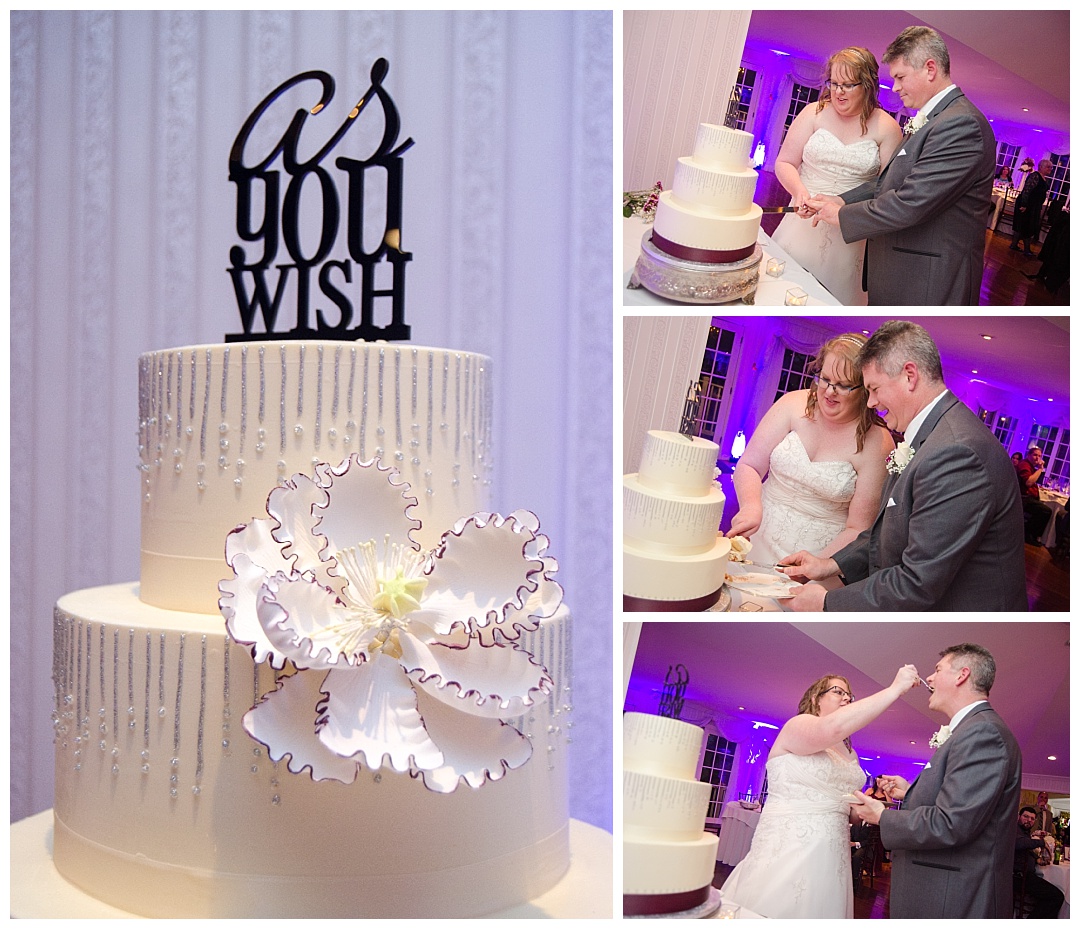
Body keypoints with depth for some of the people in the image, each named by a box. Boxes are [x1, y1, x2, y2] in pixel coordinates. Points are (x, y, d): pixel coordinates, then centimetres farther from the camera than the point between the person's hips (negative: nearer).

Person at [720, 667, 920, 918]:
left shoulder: (850, 754, 16)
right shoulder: (797, 726, -8)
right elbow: (833, 727, -30)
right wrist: (895, 689, -26)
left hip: (830, 857, 8)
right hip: (787, 849, -7)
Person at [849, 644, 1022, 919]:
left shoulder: (983, 731, -19)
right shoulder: (975, 729, 14)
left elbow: (950, 825, -25)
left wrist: (882, 817, -13)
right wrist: (910, 792, 12)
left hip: (951, 901, -9)